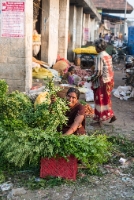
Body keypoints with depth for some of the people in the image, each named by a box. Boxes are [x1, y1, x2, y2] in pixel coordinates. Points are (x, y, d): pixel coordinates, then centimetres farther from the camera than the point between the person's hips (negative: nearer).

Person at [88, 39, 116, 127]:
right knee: (106, 100, 21)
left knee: (100, 101, 1)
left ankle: (99, 121, 10)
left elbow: (98, 72, -22)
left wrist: (91, 78, -6)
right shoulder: (108, 56, 9)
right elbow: (110, 69, 13)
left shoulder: (100, 57, -17)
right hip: (109, 81, 8)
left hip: (102, 82, -8)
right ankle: (111, 115, 26)